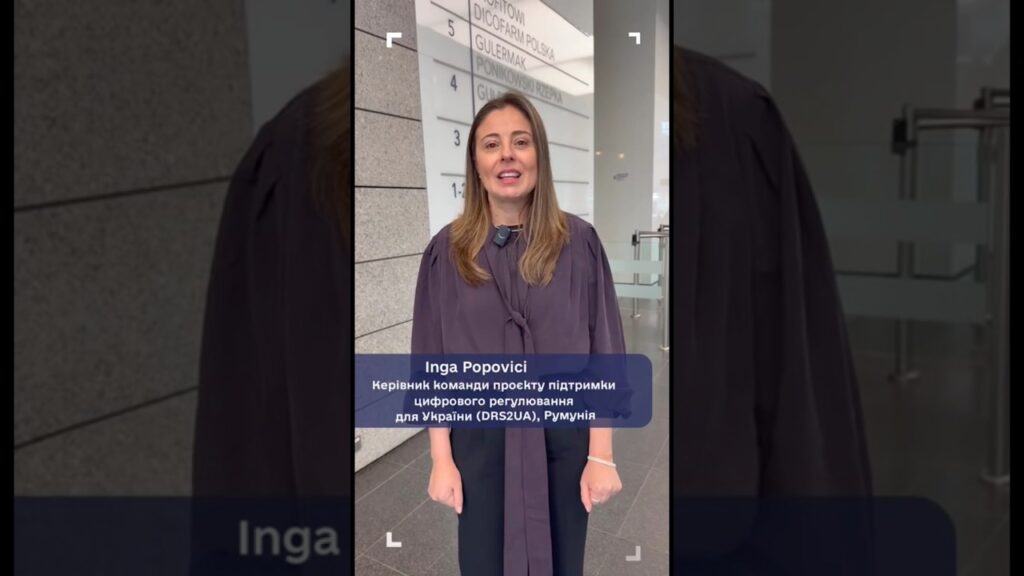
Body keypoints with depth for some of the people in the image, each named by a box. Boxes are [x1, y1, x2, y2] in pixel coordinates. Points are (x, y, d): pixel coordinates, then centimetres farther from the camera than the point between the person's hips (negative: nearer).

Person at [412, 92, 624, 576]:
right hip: (479, 442, 1)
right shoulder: (447, 250, -3)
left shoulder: (578, 242, -4)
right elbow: (433, 364, 0)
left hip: (563, 440, 0)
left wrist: (601, 454, -6)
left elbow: (603, 353, -3)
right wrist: (440, 458, -4)